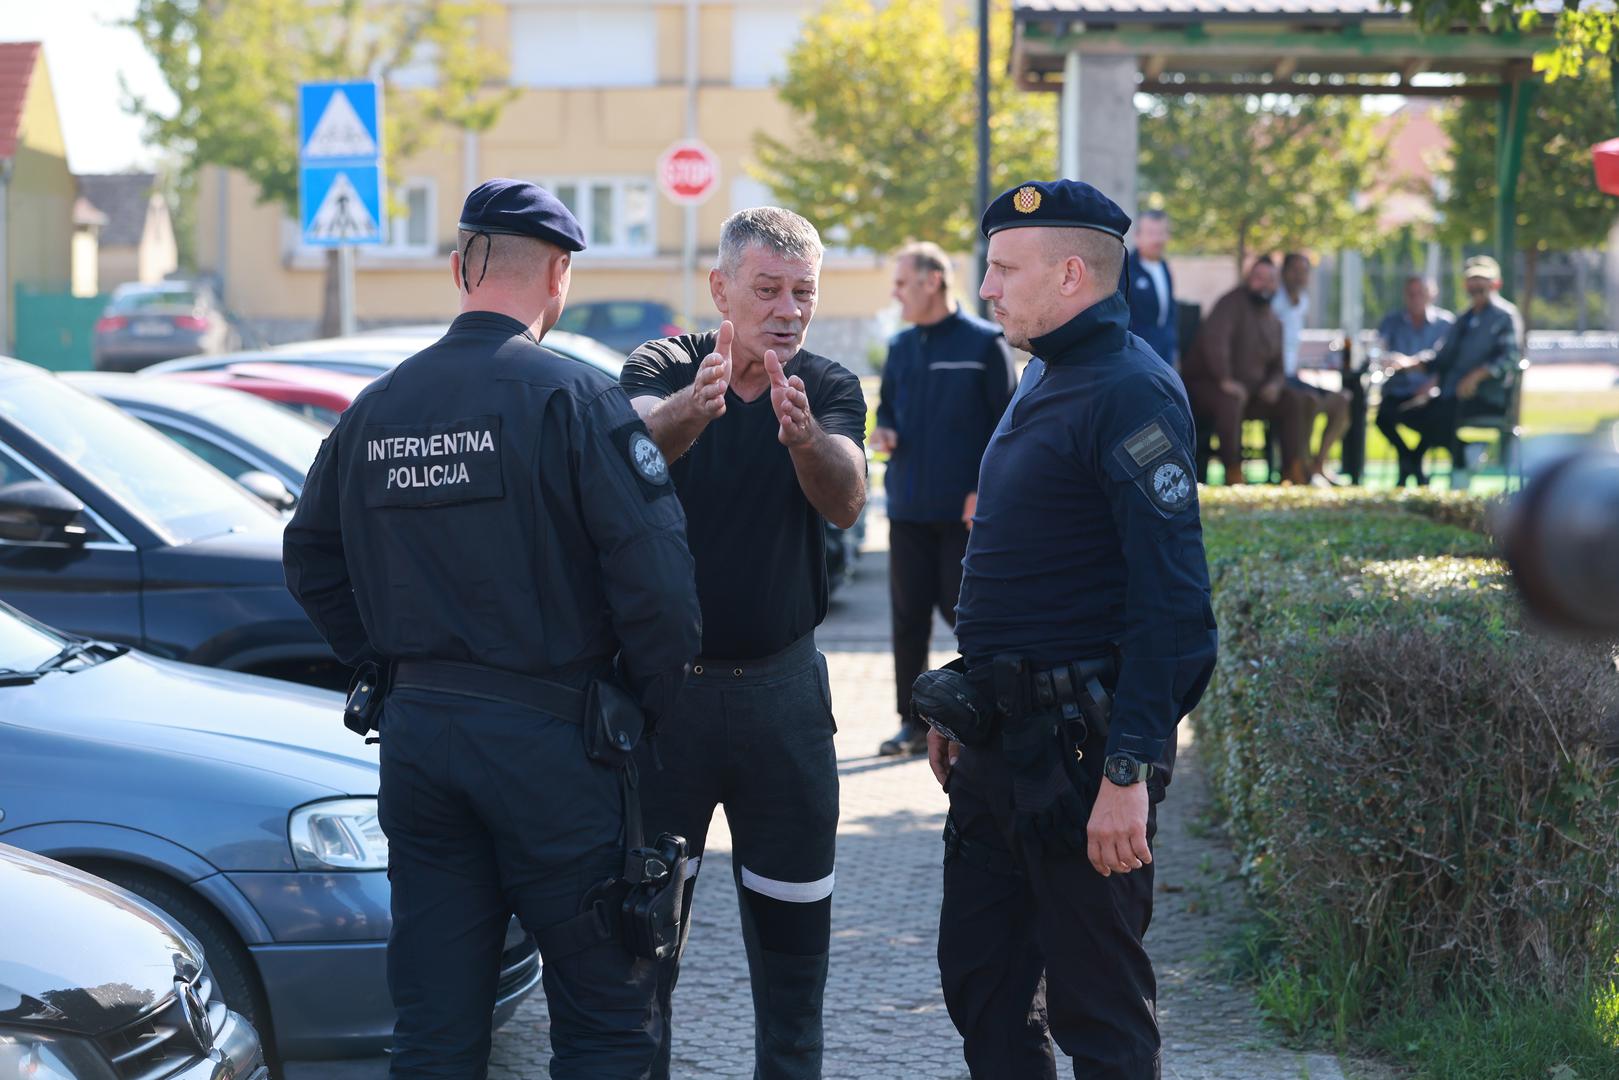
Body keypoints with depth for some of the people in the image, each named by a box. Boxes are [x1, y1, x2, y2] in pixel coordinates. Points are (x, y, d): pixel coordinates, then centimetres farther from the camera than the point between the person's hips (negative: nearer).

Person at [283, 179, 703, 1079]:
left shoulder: (378, 407, 7)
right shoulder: (573, 398, -11)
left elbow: (312, 560, 16)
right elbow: (656, 573, -16)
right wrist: (657, 701, -1)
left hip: (416, 728, 6)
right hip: (547, 734, -5)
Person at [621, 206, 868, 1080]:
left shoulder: (829, 389, -1)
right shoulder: (666, 367, -4)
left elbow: (845, 501, -22)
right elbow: (638, 443, -28)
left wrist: (803, 433, -44)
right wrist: (692, 408, -52)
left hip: (782, 687, 1)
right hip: (664, 681, -1)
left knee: (792, 926, 8)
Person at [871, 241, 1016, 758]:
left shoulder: (985, 343, -5)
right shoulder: (901, 346, 12)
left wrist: (987, 490, -13)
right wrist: (883, 431, -2)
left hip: (965, 510, -5)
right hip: (908, 506, 5)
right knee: (908, 616, 6)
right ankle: (913, 723, 13)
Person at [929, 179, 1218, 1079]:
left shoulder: (1130, 392, -16)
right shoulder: (1044, 379, 14)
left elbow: (1172, 596, -23)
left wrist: (1128, 773, -26)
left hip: (1079, 746, -10)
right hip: (1004, 737, 10)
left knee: (1097, 1006, 0)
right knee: (981, 978, 16)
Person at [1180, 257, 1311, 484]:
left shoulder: (1274, 322, 15)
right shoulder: (1233, 303, -12)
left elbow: (1277, 367, 19)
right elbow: (1214, 338, -28)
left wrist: (1274, 385, -5)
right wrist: (1225, 380, -33)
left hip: (1250, 388, 8)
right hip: (1206, 384, -8)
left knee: (1294, 401, -6)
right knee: (1231, 401, -39)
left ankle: (1293, 471, -8)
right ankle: (1233, 473, -32)